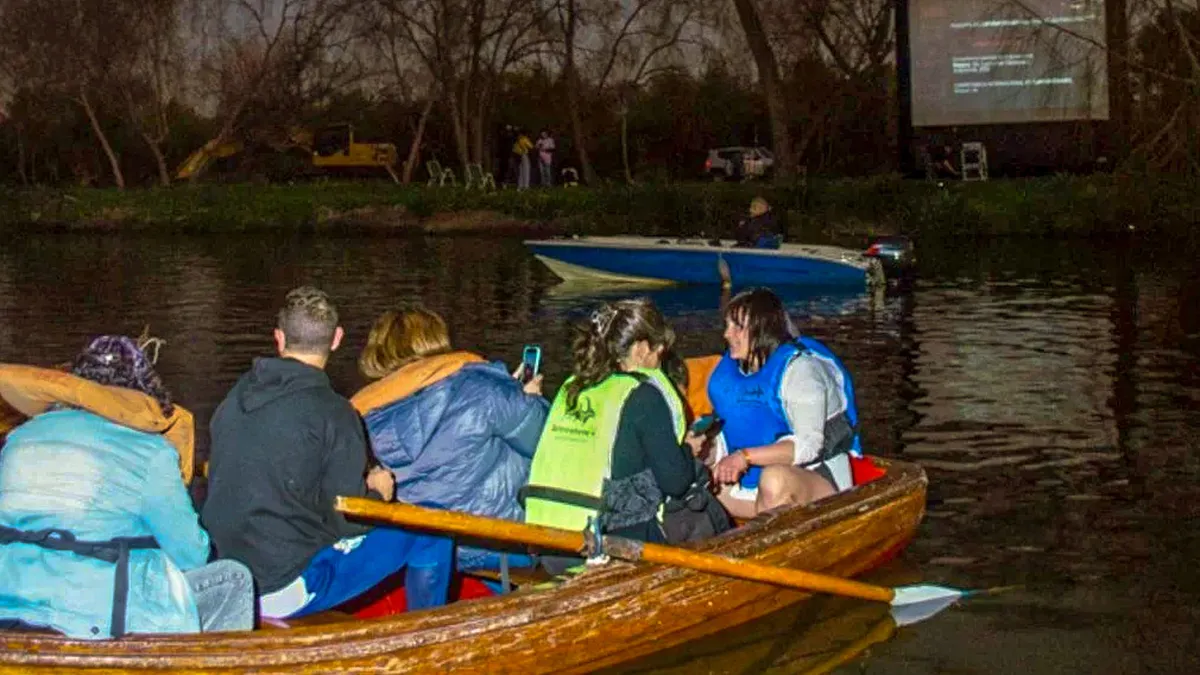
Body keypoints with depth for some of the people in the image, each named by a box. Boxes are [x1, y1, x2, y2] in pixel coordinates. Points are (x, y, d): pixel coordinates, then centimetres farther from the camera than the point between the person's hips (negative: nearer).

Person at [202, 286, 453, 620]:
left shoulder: (235, 397, 4)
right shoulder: (333, 413, -15)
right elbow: (346, 521, -14)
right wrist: (378, 493, 9)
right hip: (284, 593, -7)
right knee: (430, 533, 4)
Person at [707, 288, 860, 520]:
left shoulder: (798, 367, -14)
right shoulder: (730, 370, 7)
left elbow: (809, 445, -24)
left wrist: (746, 456, -33)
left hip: (816, 478, -7)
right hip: (754, 479, 7)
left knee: (775, 478, -40)